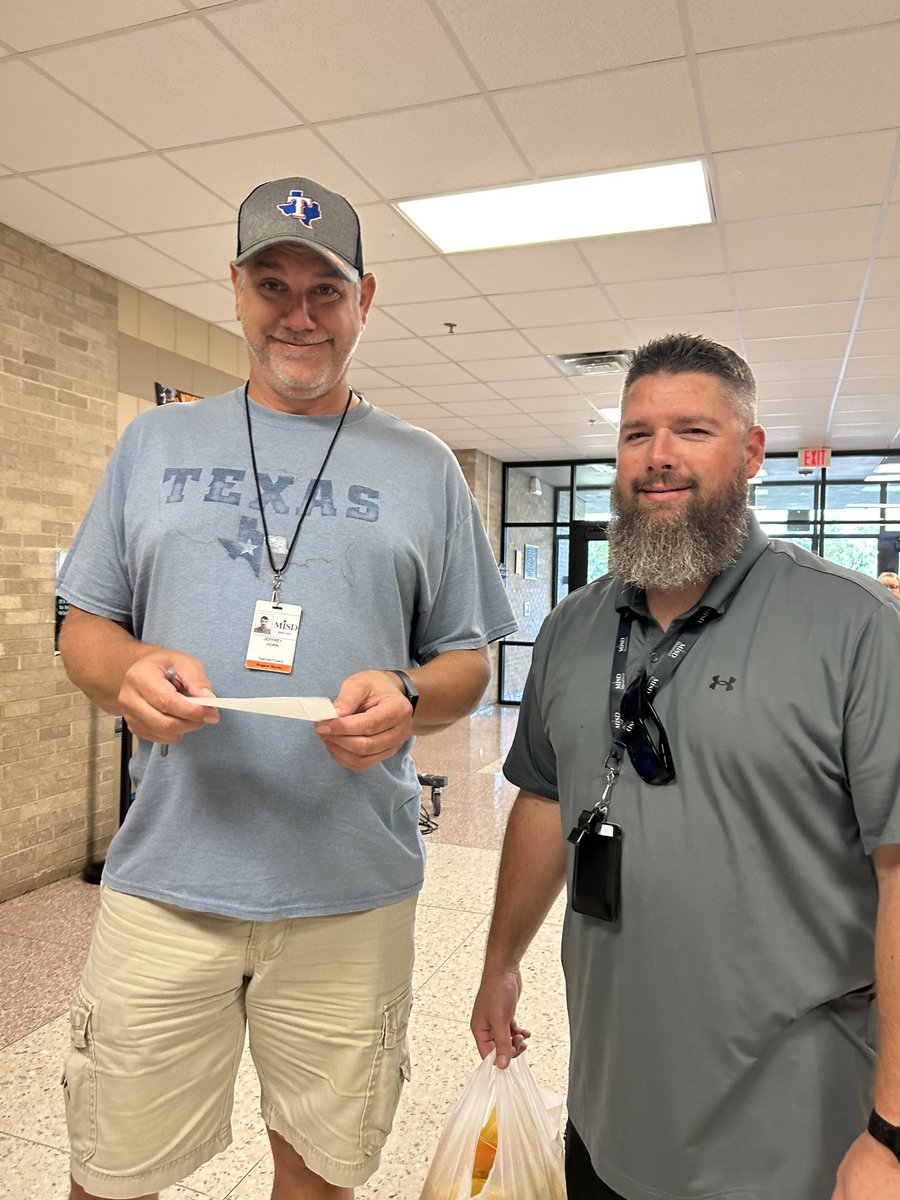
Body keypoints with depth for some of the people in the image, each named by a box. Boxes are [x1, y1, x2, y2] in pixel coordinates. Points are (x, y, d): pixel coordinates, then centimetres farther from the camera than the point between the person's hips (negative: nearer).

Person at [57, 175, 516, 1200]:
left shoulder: (423, 468, 5)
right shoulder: (154, 443, 8)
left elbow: (468, 661, 6)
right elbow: (83, 627, 10)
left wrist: (407, 697, -16)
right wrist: (128, 671, -13)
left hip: (352, 894, 0)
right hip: (164, 880, 1)